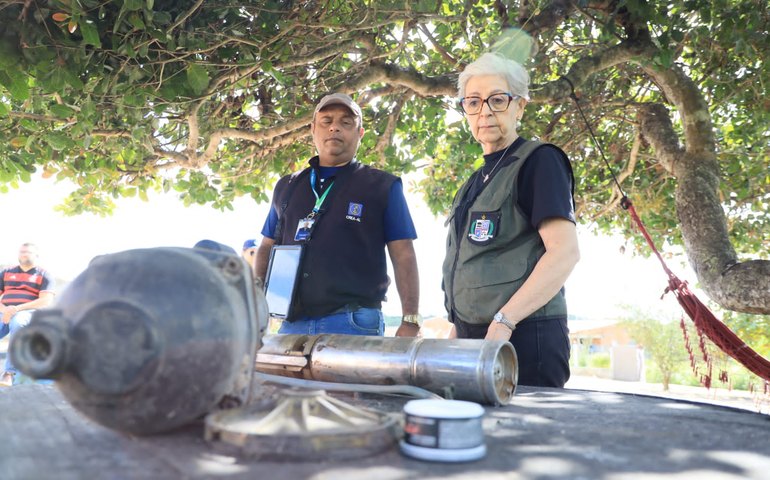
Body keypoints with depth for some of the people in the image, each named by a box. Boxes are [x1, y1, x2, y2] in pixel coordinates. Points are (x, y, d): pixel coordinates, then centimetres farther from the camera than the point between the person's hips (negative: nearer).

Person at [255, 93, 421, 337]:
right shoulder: (286, 187, 16)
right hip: (292, 324, 4)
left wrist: (410, 322, -9)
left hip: (355, 325, -3)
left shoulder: (382, 187, 5)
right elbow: (267, 247, 20)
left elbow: (403, 256, -1)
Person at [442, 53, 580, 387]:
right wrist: (457, 330, 13)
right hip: (474, 336, 7)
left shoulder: (539, 161, -5)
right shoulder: (478, 181, 18)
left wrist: (502, 322, -21)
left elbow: (565, 252, -16)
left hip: (522, 339, -7)